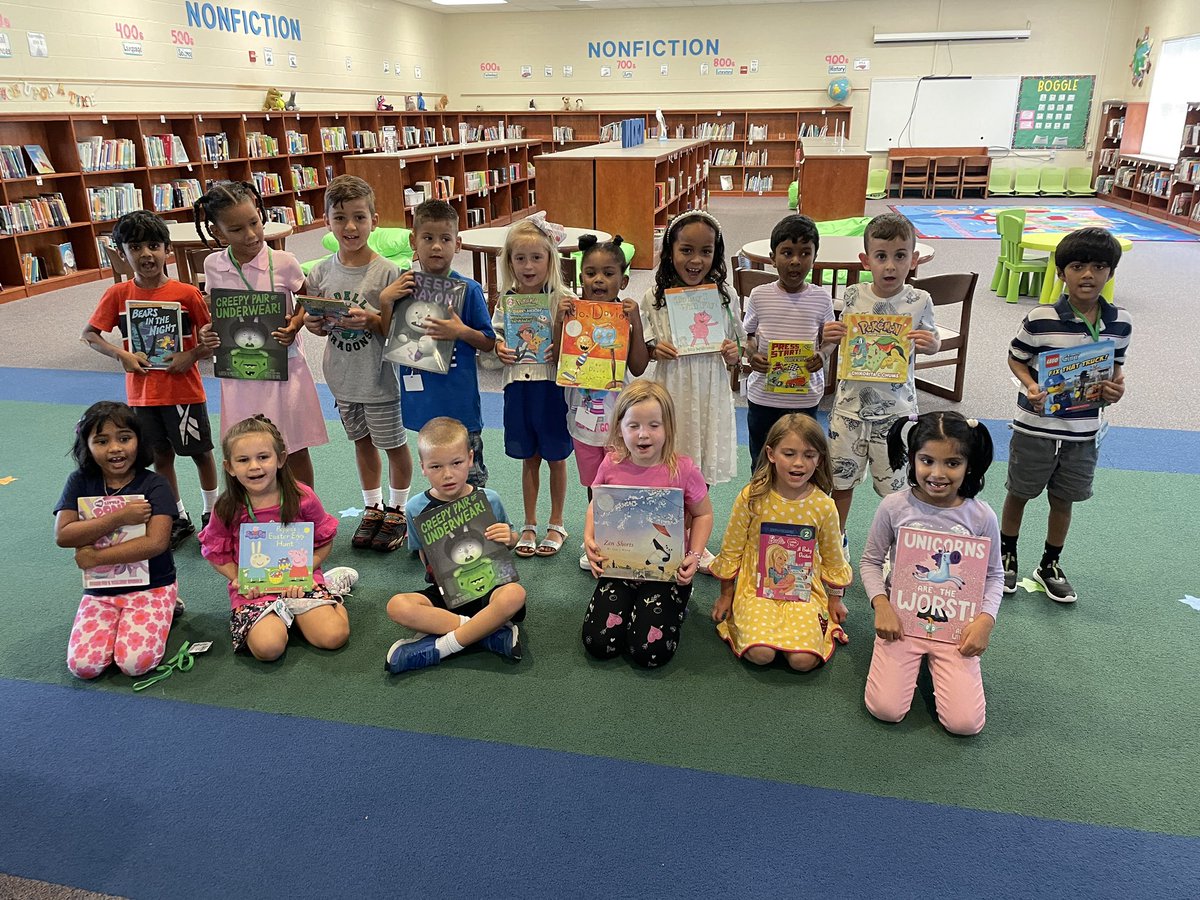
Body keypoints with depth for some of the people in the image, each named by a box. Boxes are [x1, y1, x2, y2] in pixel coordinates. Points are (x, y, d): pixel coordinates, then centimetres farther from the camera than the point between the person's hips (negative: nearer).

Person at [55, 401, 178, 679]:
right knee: (82, 665, -14)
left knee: (135, 663, -20)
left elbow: (156, 542, -20)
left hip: (151, 585, -3)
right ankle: (119, 619, 12)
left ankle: (165, 609, 7)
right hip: (100, 590, 3)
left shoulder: (154, 484, -10)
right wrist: (119, 517, -21)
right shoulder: (80, 482, 0)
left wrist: (95, 557, -16)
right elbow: (62, 535, -12)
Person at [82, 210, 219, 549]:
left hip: (184, 390, -2)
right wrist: (120, 355, -12)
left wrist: (192, 355, -19)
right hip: (142, 392, 3)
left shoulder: (187, 293, -11)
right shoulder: (118, 295, -4)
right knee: (161, 456, 14)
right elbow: (89, 334, 3)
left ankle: (211, 513, 30)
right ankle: (179, 519, 30)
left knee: (201, 452, 10)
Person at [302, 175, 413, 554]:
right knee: (362, 441, 20)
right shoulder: (321, 272, -1)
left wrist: (370, 320, -30)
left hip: (379, 377, -5)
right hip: (342, 377, 5)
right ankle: (372, 508, 36)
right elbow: (320, 326, 8)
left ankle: (396, 512, 30)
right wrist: (312, 322, -14)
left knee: (394, 444, 10)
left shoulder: (387, 271, -15)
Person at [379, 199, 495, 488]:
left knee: (471, 474, 3)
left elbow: (489, 343, -3)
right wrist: (385, 301, -11)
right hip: (423, 399, 4)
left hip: (460, 399, -3)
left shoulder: (468, 289, -9)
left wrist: (461, 331, -22)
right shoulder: (404, 288, 0)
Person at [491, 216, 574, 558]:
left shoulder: (563, 300, -9)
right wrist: (499, 350, -10)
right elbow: (494, 339, 11)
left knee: (556, 458, 11)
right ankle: (529, 525, 30)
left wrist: (562, 353, -24)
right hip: (518, 387, 3)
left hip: (552, 387, -3)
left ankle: (557, 525, 28)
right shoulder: (505, 302, 1)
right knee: (529, 459, 16)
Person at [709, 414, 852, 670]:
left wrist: (835, 599, 19)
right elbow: (731, 550, 1)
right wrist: (726, 596, 8)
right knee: (761, 654, -24)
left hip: (804, 593, 1)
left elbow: (833, 558, 11)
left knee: (804, 660, -20)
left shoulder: (824, 506, -6)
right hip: (757, 590, -1)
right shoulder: (752, 498, -11)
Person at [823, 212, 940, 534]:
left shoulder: (919, 301, -6)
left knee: (894, 485, 8)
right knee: (841, 479, 13)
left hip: (896, 408, -1)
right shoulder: (853, 295, -2)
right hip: (850, 402, 2)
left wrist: (929, 343, -14)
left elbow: (933, 343, 9)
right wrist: (830, 336, -10)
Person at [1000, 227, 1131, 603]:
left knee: (1064, 500, 17)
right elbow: (1016, 358, -3)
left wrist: (1116, 387, -11)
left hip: (1084, 431, 3)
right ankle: (1007, 556, 36)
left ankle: (1050, 565, 37)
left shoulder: (1120, 323, -4)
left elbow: (1116, 365, 10)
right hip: (1036, 427, -3)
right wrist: (1031, 386, -21)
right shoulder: (1040, 320, -16)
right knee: (1019, 493, 14)